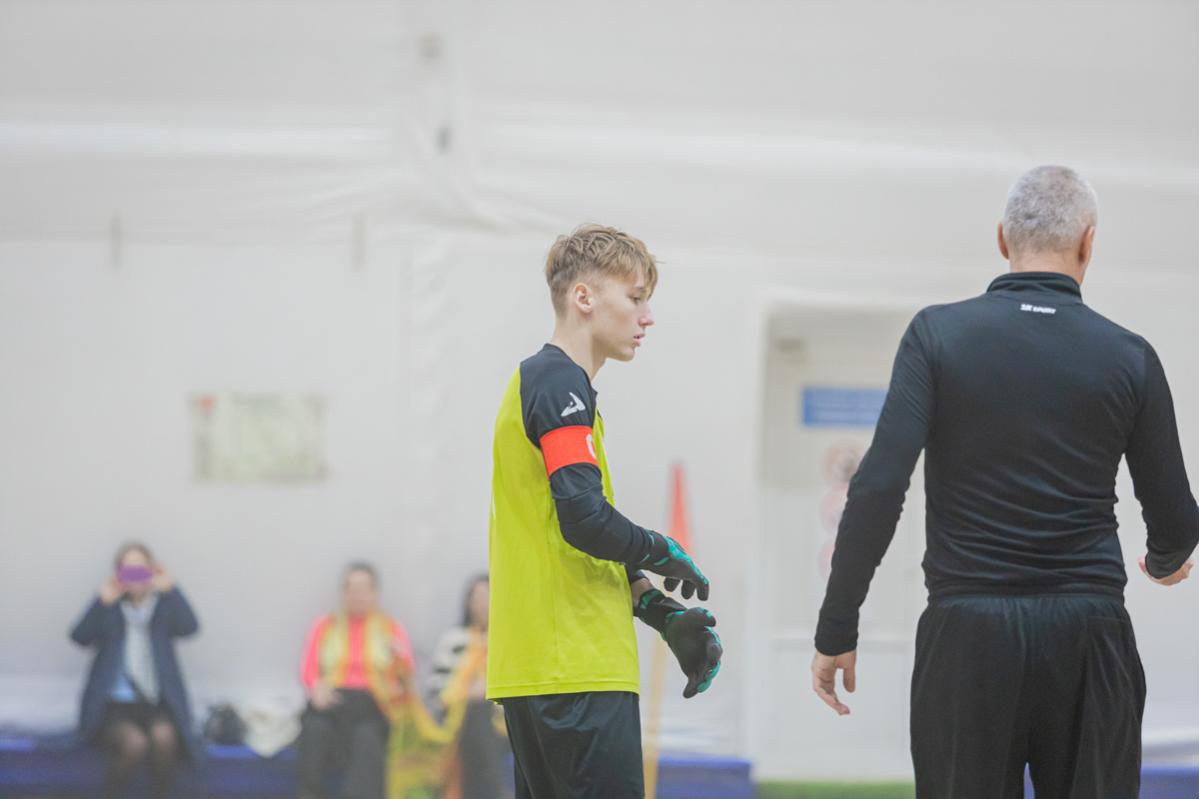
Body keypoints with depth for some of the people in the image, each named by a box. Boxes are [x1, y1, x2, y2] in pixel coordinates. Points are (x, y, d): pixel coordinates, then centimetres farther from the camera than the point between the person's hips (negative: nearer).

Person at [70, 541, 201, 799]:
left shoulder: (164, 606, 8)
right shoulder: (108, 610, 6)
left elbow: (189, 627, -12)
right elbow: (80, 637, -10)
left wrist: (170, 589, -22)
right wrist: (104, 601, -22)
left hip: (157, 705, 1)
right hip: (115, 704, -1)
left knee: (163, 736, -32)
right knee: (134, 742, -31)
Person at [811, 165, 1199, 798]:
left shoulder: (938, 335, -1)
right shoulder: (1128, 357, 2)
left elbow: (878, 489, -9)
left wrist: (836, 631, -3)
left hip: (969, 634, 0)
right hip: (1087, 632, 1)